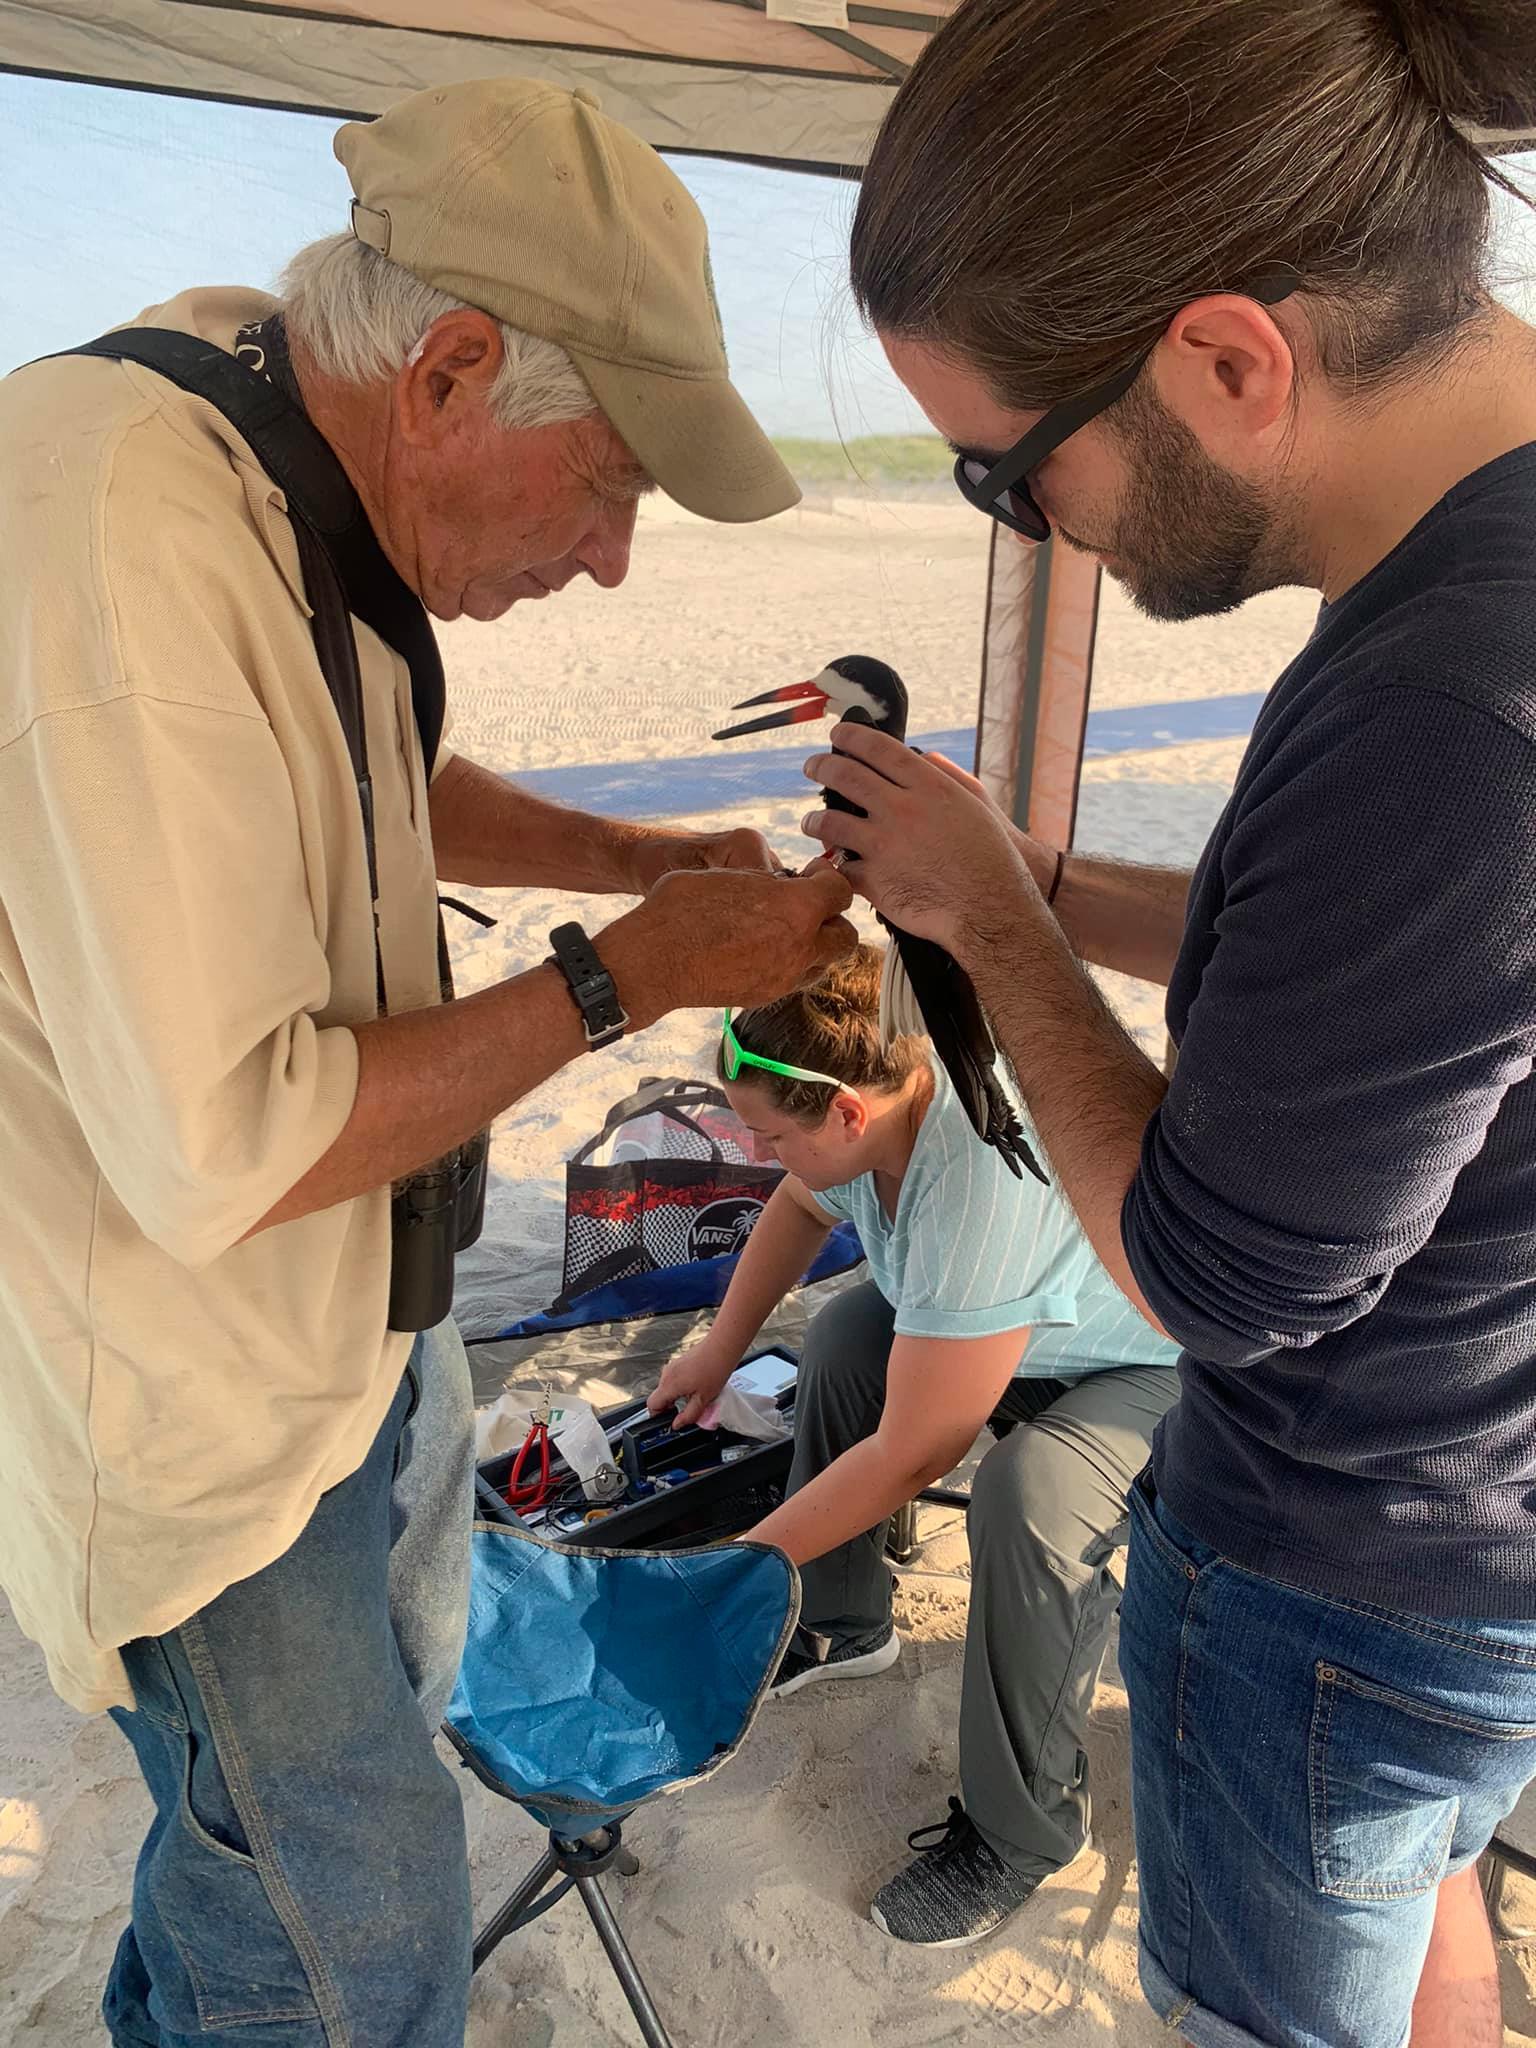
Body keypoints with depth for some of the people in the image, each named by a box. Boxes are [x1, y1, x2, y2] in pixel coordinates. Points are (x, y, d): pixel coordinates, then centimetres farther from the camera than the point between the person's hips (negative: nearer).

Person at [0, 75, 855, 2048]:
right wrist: (628, 973, -23)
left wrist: (627, 853, 2)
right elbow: (223, 1156, -32)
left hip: (355, 1310, 10)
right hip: (199, 1406, -9)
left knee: (395, 1694, 31)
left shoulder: (289, 481, -1)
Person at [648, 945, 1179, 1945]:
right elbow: (800, 1205, 11)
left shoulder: (984, 1187, -41)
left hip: (1171, 1364, -8)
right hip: (1030, 1326, 8)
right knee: (848, 1335, -4)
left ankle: (1021, 1831, -6)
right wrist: (723, 1346, 14)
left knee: (1030, 1501, -32)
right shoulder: (877, 1086, -16)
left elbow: (913, 1455, -31)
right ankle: (842, 1627, 17)